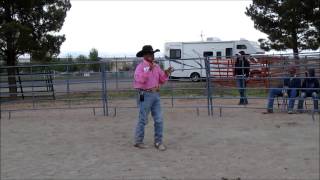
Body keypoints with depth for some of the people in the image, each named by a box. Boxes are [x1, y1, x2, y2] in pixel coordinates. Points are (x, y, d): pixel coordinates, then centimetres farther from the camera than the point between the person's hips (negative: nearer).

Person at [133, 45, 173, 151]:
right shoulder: (140, 67, -8)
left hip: (156, 95, 6)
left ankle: (158, 142, 12)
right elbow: (139, 80, -24)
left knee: (159, 120, 4)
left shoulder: (156, 66, 11)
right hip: (145, 95, -6)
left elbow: (162, 80, 12)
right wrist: (148, 70, -29)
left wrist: (166, 73, -6)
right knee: (143, 120, 1)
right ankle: (138, 141, 14)